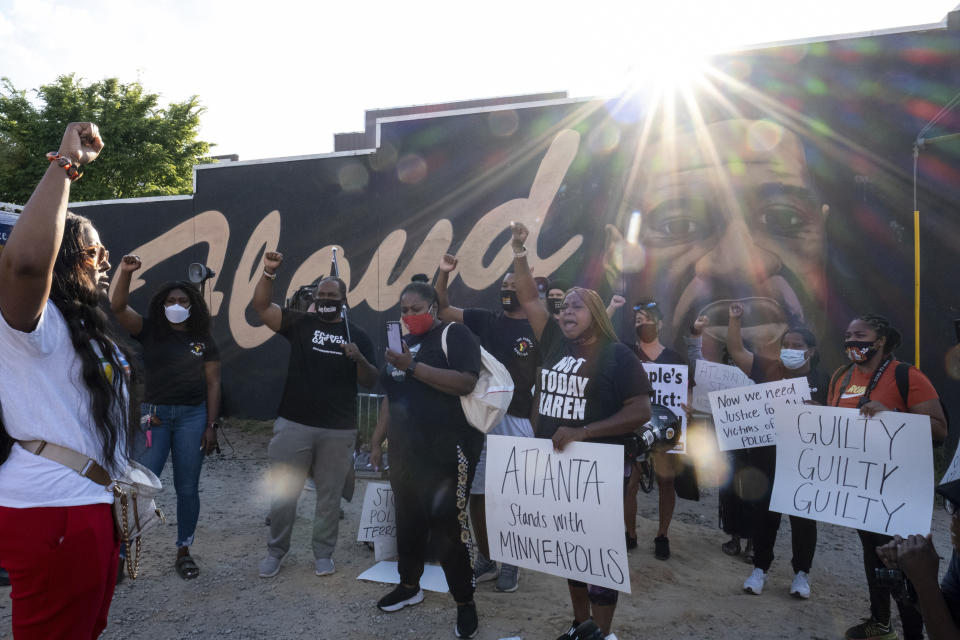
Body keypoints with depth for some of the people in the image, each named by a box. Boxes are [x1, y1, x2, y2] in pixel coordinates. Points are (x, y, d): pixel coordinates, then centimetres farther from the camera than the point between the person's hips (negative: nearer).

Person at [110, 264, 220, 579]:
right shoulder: (149, 331, 4)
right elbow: (118, 307, -12)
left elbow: (213, 384, 4)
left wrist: (211, 426, -1)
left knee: (187, 488, 8)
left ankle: (184, 551, 22)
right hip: (154, 415, -1)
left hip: (193, 416, 1)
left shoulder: (204, 340, 5)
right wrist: (125, 272, -26)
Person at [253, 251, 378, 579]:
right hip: (293, 424, 0)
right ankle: (276, 551, 27)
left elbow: (371, 382, 3)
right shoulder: (300, 323, 5)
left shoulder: (358, 335, 5)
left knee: (329, 495, 10)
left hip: (339, 430, 0)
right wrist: (269, 272, -16)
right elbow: (261, 306, -5)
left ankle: (323, 553, 26)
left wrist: (359, 359, -16)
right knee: (283, 493, 8)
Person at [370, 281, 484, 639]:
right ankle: (409, 586, 34)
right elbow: (391, 397, 21)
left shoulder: (453, 335, -8)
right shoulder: (403, 343, 16)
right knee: (408, 519, 15)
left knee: (446, 525, -5)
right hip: (405, 449, 7)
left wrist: (413, 367, -25)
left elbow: (466, 383, -23)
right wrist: (377, 441, 18)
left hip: (447, 451, -7)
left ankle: (465, 602, 10)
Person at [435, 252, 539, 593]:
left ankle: (510, 564, 18)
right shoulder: (484, 320, 11)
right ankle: (485, 560, 25)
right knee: (476, 492, 9)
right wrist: (444, 274, -3)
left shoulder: (537, 331, 2)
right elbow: (443, 310, 8)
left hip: (516, 421, -4)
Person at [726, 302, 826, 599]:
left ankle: (801, 572, 25)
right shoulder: (767, 368, 2)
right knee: (763, 512, 9)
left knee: (803, 514, 8)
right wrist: (735, 319, -7)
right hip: (765, 455, 1)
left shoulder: (820, 381, 0)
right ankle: (760, 568, 24)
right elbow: (736, 350, 0)